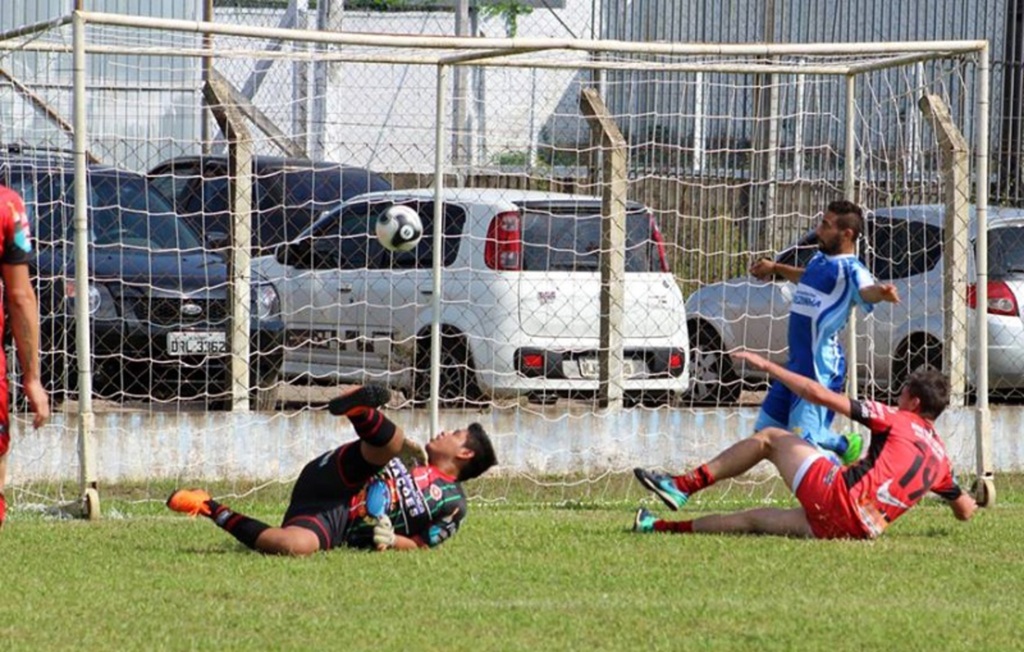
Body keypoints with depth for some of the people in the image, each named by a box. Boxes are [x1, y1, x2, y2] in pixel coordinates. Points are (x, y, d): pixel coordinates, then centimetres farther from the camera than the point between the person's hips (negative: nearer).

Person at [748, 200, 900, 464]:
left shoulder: (850, 270, -16)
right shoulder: (820, 260, 11)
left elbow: (866, 290, -38)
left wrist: (881, 292, -60)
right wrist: (775, 268, 48)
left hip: (820, 366, -9)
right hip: (796, 363, 9)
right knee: (765, 430, 15)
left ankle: (844, 446, 15)